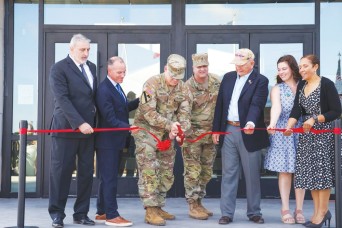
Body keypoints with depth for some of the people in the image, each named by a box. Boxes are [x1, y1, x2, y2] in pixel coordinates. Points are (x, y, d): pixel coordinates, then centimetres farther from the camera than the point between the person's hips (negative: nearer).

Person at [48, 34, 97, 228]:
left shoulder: (92, 67, 14)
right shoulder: (59, 68, -6)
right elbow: (62, 99, -15)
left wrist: (92, 120, 9)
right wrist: (79, 123, -22)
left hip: (88, 127, 6)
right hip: (66, 127, -6)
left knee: (87, 172, 5)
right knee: (61, 171, 0)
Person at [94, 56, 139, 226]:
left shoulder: (116, 87, 12)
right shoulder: (104, 90, -19)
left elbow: (123, 108, 15)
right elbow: (110, 119, -23)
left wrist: (140, 100, 6)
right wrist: (129, 128, -28)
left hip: (115, 140, 10)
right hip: (107, 141, -10)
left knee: (108, 178, 15)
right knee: (110, 178, -3)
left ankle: (102, 212, 24)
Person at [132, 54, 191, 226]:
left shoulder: (182, 88, 3)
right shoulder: (152, 84, -16)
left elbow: (184, 113, 0)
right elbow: (149, 112, -22)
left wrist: (180, 128, -21)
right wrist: (169, 125, -27)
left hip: (167, 135, 6)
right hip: (146, 132, -6)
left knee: (167, 173, 10)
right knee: (149, 172, -9)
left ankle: (158, 207, 21)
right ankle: (150, 211, -6)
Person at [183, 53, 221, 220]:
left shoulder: (216, 81, 2)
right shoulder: (187, 87, -14)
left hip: (211, 133, 6)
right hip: (192, 134, -6)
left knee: (206, 172, 12)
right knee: (192, 171, -3)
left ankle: (199, 203, 24)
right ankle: (192, 206, 6)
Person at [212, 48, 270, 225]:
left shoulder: (260, 81, -6)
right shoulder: (228, 77, 9)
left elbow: (256, 105, -20)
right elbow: (220, 104, 11)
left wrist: (251, 122, -39)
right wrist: (216, 129, 8)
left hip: (248, 133, -4)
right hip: (228, 131, 4)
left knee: (252, 175, 6)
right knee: (228, 174, 6)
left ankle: (254, 212, 19)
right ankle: (227, 213, 11)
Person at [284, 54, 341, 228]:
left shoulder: (326, 84, -10)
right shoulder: (301, 86, 9)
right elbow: (296, 110, 0)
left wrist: (315, 119, -19)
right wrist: (289, 126, -17)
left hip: (323, 133, -6)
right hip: (306, 134, 6)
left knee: (322, 171, -4)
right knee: (309, 172, 6)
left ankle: (322, 212, 6)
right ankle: (318, 211, 16)